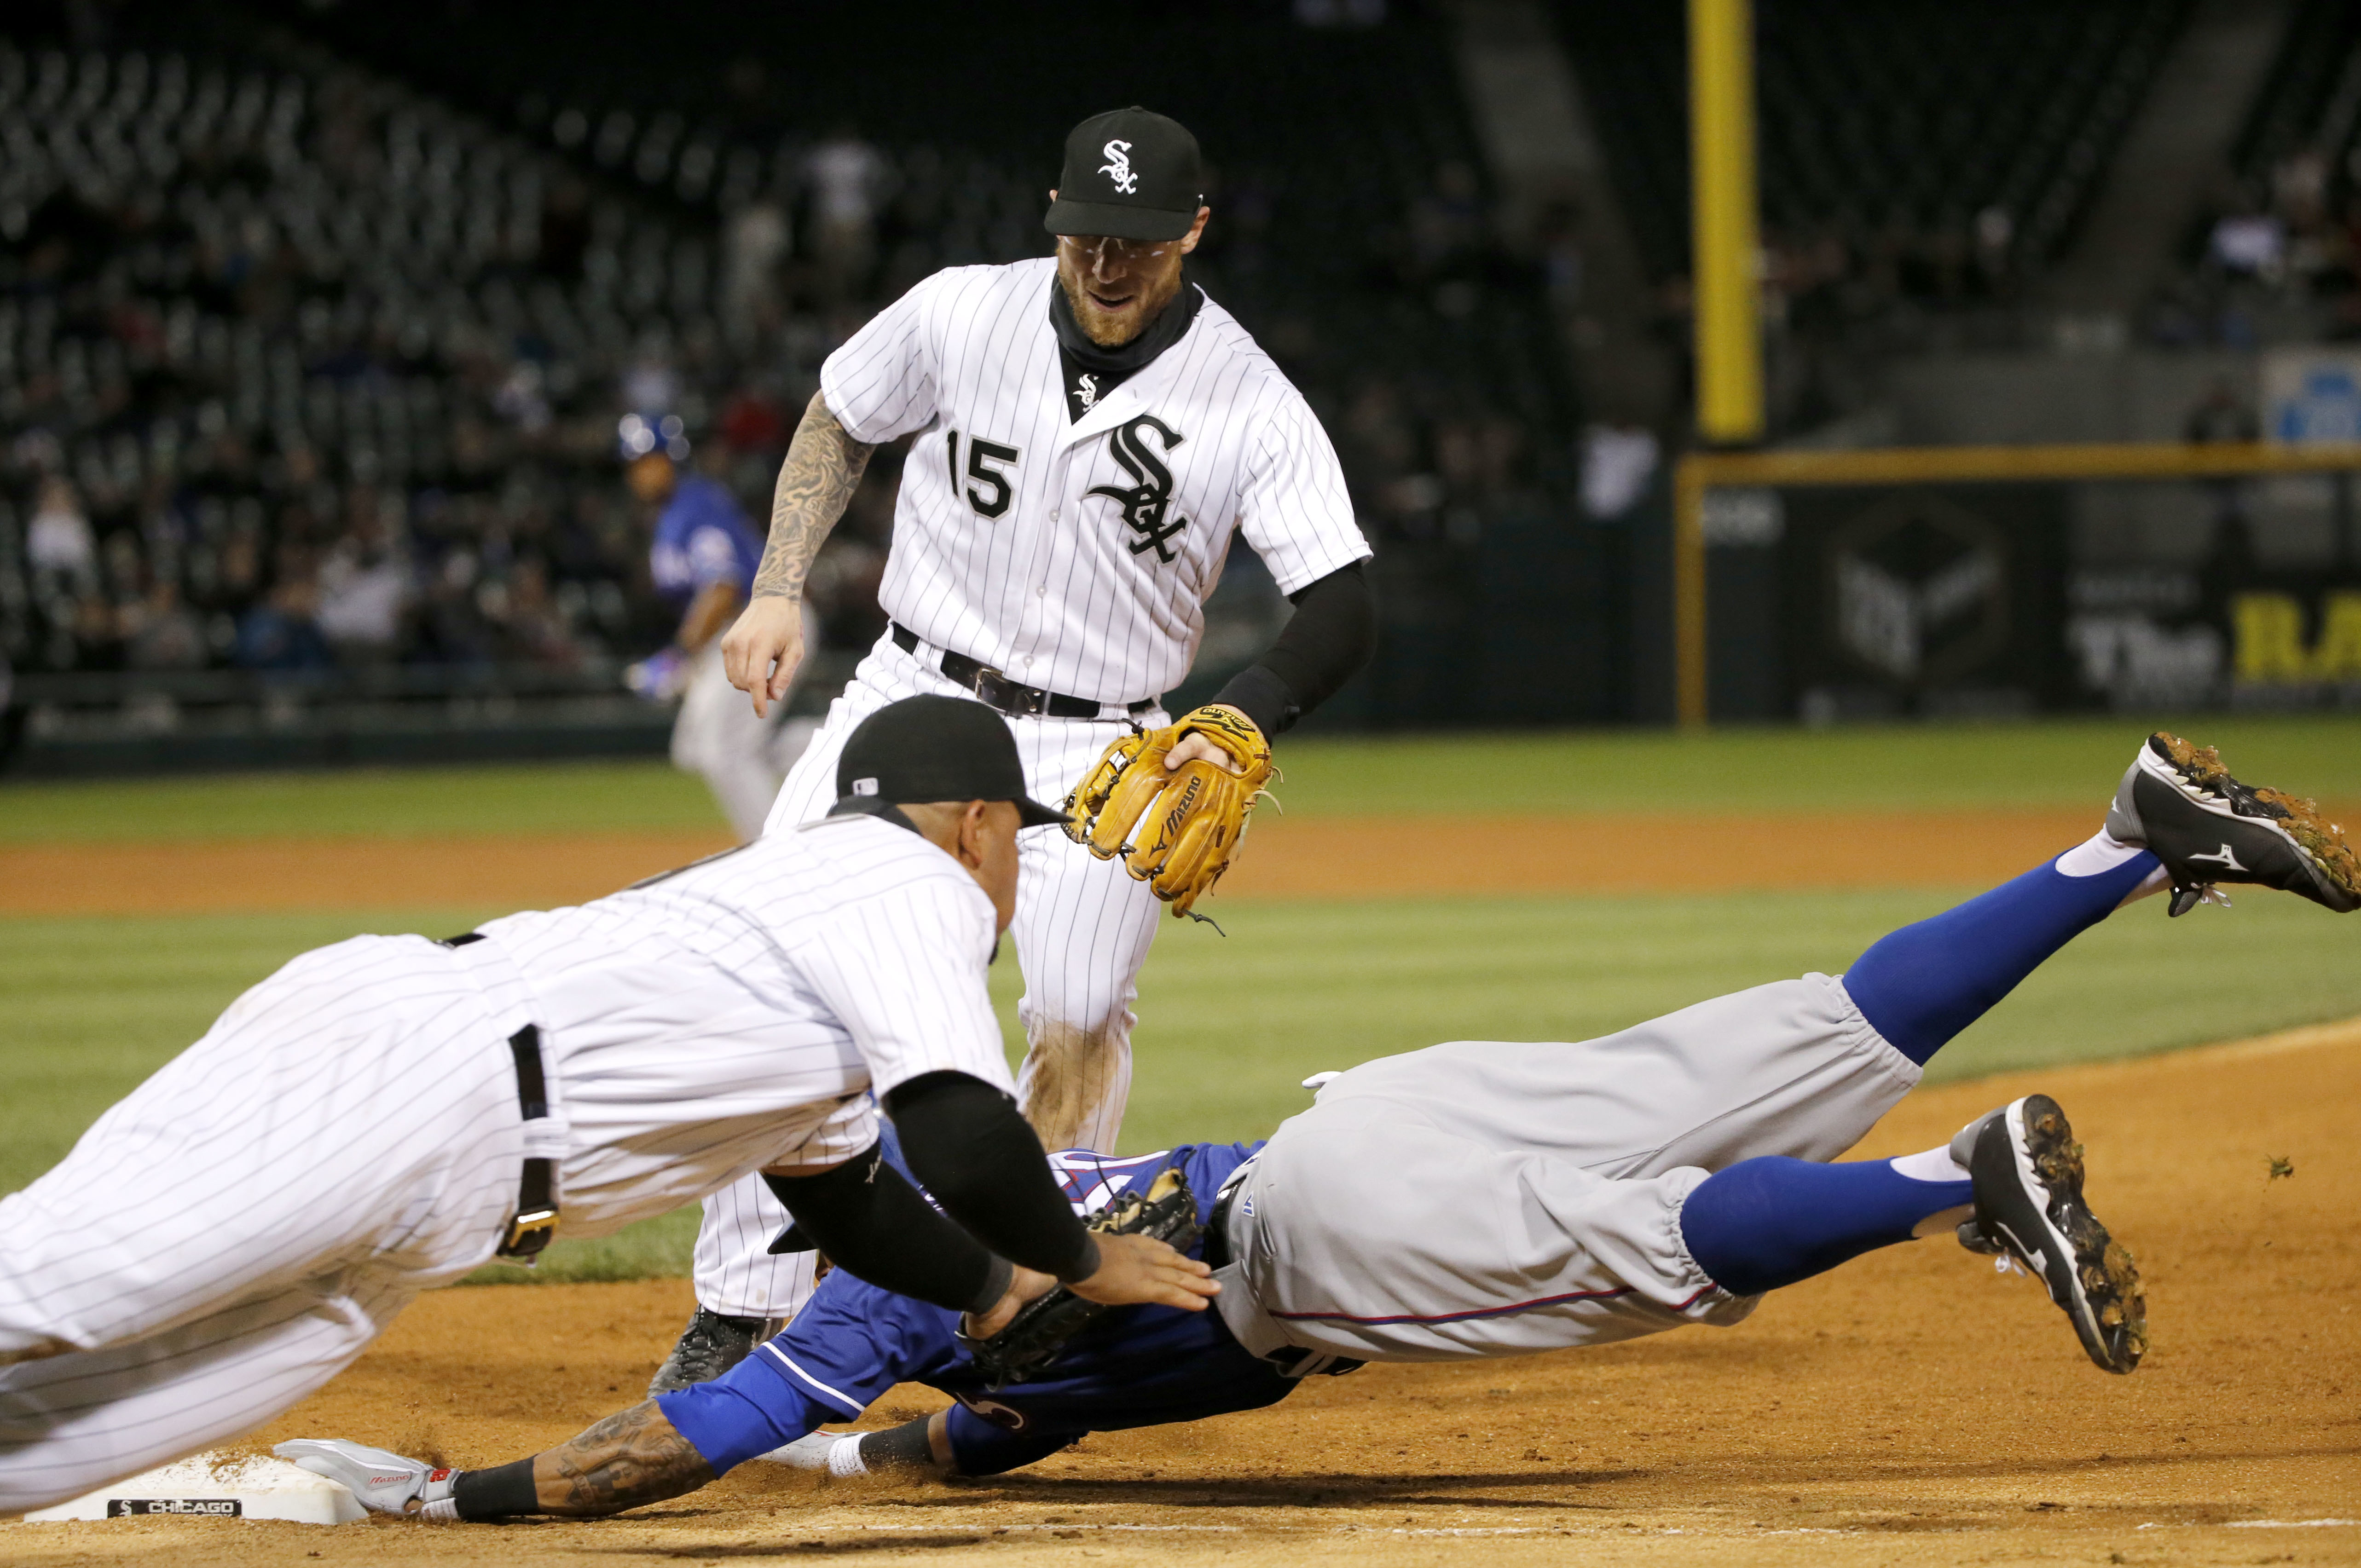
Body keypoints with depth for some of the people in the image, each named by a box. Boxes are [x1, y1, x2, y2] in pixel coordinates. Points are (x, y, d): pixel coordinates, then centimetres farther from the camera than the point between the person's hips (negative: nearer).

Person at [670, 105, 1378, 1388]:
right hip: (912, 695, 2)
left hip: (1100, 750, -1)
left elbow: (1342, 612, -18)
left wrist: (1239, 722, -36)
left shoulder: (1255, 407, -13)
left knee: (1079, 1018, -17)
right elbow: (838, 424, 12)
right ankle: (745, 1309, -2)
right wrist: (779, 590, 1)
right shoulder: (958, 317, -7)